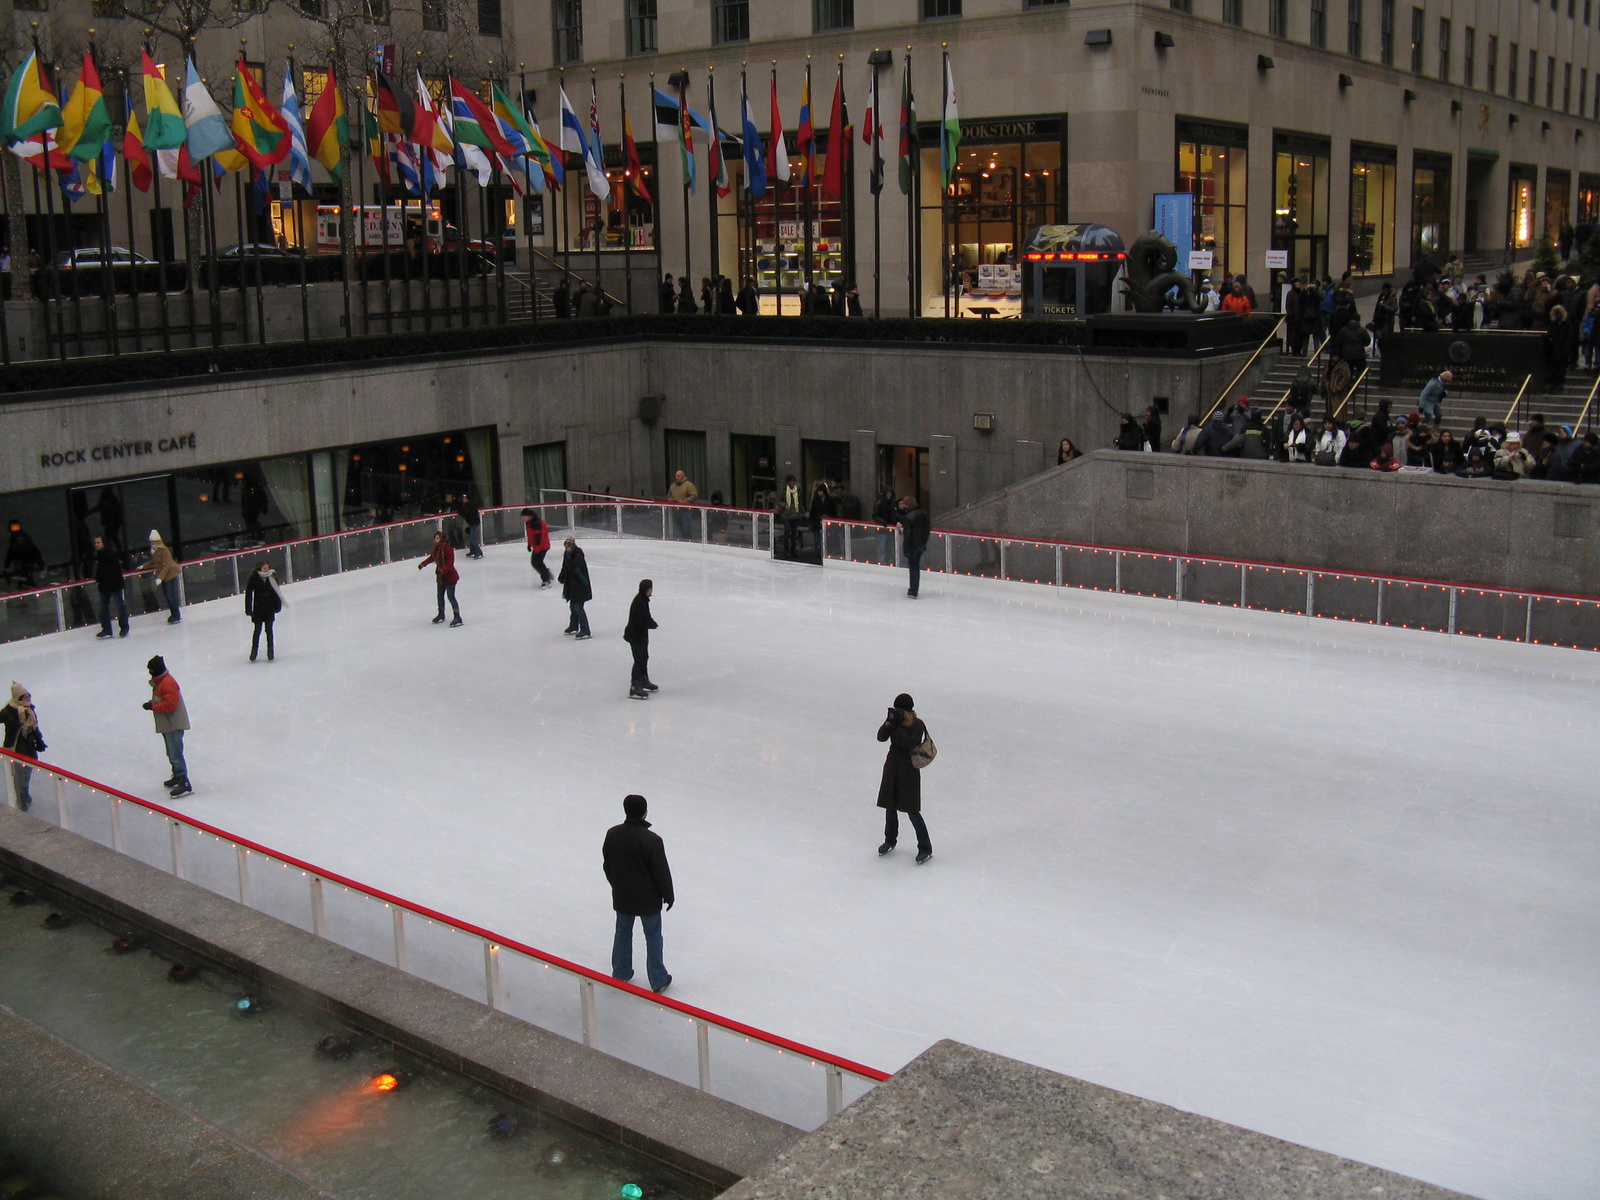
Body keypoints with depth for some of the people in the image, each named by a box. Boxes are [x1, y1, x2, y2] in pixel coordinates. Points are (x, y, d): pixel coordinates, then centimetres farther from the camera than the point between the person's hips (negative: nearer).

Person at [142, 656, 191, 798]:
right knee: (171, 754, 20)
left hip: (174, 724, -11)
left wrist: (152, 706, -19)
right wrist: (151, 703, 4)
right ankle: (177, 777, 33)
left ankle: (184, 784, -13)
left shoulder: (168, 683, -21)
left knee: (176, 754, -12)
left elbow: (169, 704, -26)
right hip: (166, 724, 11)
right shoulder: (159, 682, 13)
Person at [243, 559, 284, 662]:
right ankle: (254, 650, 21)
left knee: (269, 629, 9)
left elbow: (276, 591, 3)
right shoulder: (254, 578, -10)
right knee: (257, 630, 6)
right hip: (258, 608, -2)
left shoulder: (272, 577, -3)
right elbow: (248, 593, -8)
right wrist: (248, 609, -10)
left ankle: (270, 652, 18)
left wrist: (277, 606, 1)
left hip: (270, 608, 2)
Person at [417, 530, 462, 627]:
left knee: (451, 597, -8)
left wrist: (443, 570, -41)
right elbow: (432, 558, 25)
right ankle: (441, 615, 37)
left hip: (450, 577, -9)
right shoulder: (436, 549, 5)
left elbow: (450, 563, -28)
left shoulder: (448, 549, -22)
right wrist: (423, 564, 30)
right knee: (440, 596, 19)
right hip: (440, 577, 9)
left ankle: (457, 618, -2)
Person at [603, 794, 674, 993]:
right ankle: (658, 981, 20)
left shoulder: (612, 834, -9)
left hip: (622, 897, 4)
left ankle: (620, 974, 34)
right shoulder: (652, 840, -25)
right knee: (653, 936, 11)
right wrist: (668, 895, -1)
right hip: (648, 899, -4)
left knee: (623, 933, 21)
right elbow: (661, 871, -16)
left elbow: (607, 864, 4)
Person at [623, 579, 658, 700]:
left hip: (641, 635, 10)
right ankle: (634, 688, -7)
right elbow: (640, 622, -29)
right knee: (639, 660, -9)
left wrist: (652, 622, -1)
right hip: (636, 636, -10)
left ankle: (644, 681, 39)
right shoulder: (639, 602, -25)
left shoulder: (643, 599, 7)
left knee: (644, 658, 22)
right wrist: (653, 625, -19)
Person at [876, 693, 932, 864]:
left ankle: (925, 849, 3)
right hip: (892, 766, 5)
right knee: (890, 805, 16)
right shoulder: (895, 718, -1)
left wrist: (898, 726, -28)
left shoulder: (918, 725, -15)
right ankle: (890, 840, 36)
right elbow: (881, 737, -9)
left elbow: (910, 744, -27)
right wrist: (889, 722, -23)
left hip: (909, 769, -5)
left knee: (912, 811, -6)